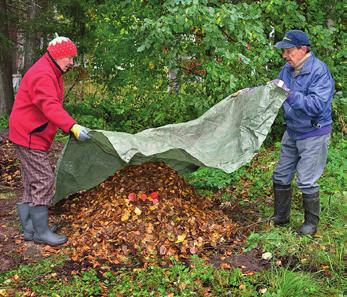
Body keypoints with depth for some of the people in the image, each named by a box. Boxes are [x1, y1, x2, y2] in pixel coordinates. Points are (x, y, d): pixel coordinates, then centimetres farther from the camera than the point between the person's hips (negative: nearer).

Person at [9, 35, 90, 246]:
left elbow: (53, 106, 21)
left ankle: (30, 228, 24)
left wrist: (70, 126, 19)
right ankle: (41, 232, 2)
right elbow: (50, 106, -35)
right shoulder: (42, 75, -20)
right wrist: (72, 126, -45)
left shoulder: (53, 73, 15)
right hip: (29, 136, -11)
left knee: (33, 182, 15)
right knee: (43, 181, -8)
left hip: (35, 136, 11)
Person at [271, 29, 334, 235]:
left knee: (307, 181, -2)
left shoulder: (319, 71, -21)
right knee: (281, 177, 13)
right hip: (292, 132, 8)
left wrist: (290, 95, -35)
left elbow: (317, 105, -30)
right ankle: (281, 217, 29)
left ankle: (312, 223, 17)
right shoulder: (288, 69, 2)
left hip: (313, 135, -8)